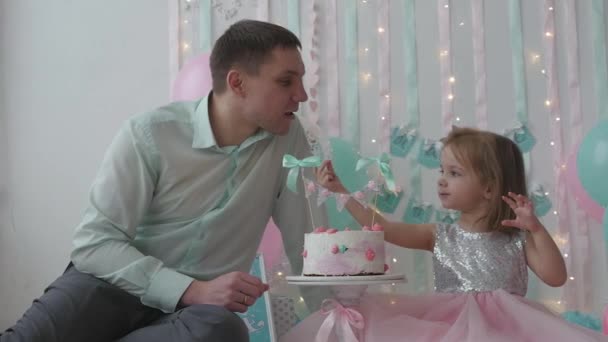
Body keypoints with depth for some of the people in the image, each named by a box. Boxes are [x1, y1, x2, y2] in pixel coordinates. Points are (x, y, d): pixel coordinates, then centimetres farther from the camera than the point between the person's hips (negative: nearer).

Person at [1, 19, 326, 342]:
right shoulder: (150, 134, -12)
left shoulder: (288, 138, -3)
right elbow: (94, 242, -15)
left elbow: (306, 249, 3)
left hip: (197, 305, 4)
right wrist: (194, 289, -25)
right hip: (111, 284, -4)